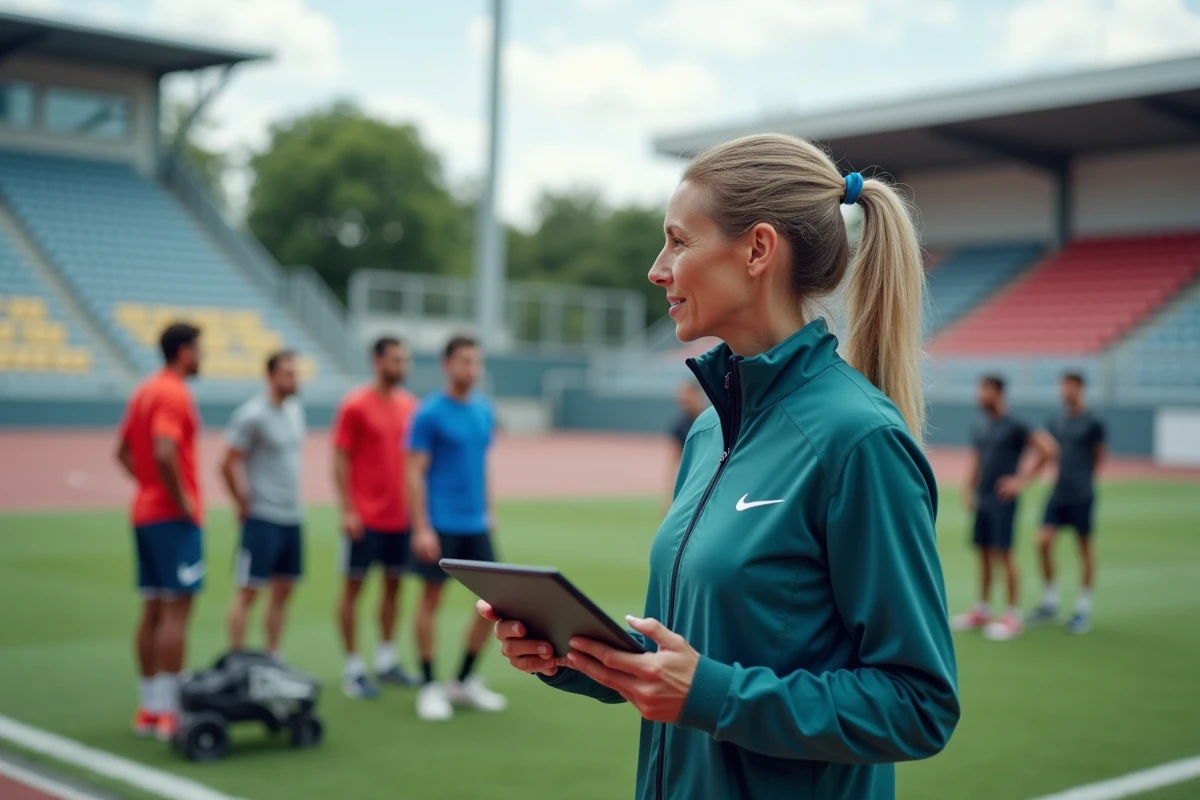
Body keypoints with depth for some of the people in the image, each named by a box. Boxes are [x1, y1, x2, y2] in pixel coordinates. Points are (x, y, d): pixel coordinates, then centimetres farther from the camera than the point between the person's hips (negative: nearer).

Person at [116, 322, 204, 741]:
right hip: (175, 518, -9)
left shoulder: (145, 391, 14)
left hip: (146, 512, 9)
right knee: (176, 610, -6)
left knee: (152, 610, 12)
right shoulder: (174, 394, -15)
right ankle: (168, 711, -3)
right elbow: (165, 453, -27)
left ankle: (148, 708, 17)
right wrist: (183, 501, -17)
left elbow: (123, 452, 20)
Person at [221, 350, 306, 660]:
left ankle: (273, 656, 21)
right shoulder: (252, 415, -12)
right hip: (262, 517, -8)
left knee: (283, 589, 12)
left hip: (291, 516, 8)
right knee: (248, 589, -4)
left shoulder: (295, 409, 12)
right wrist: (245, 505, -9)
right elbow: (228, 464, -13)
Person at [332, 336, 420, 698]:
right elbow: (340, 461, -9)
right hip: (365, 517, -6)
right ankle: (353, 668, 9)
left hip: (401, 516, 6)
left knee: (394, 585, 11)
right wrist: (348, 511, -14)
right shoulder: (355, 406, -9)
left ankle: (386, 661, 22)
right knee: (354, 586, 2)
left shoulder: (410, 405, 7)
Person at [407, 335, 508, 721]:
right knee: (431, 598, 3)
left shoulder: (484, 411, 9)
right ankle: (429, 686, 14)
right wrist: (421, 528, -16)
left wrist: (488, 512, 15)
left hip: (475, 525, 6)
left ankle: (465, 681, 19)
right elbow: (415, 473, -11)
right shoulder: (430, 413, -9)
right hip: (440, 525, -6)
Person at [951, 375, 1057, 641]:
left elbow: (1046, 449, -13)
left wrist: (1023, 480, -13)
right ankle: (982, 610, 20)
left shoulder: (1014, 426, -10)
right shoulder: (979, 428, 12)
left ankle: (1013, 615, 1)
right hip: (982, 499, 7)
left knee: (1003, 554, -6)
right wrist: (969, 490, 9)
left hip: (1002, 499, -7)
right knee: (983, 552, 11)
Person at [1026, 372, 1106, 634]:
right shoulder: (1055, 421, 8)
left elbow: (1099, 457, 3)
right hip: (1058, 493, 5)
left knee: (1085, 546, 5)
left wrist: (1084, 480, 2)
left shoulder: (1092, 423, -6)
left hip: (1081, 495, -4)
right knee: (1044, 542, -2)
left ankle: (1084, 608, 14)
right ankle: (1050, 601, 12)